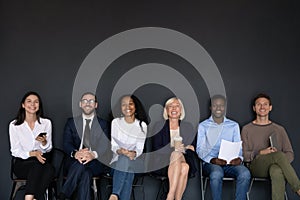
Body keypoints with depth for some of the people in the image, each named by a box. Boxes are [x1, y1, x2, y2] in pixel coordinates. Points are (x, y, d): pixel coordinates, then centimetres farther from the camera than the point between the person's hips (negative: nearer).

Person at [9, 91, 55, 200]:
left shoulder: (46, 123, 8)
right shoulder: (14, 125, 1)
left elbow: (48, 149, 10)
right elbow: (15, 151, 0)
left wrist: (44, 142, -14)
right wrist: (32, 153, -18)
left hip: (42, 160, 2)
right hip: (22, 163, -2)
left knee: (50, 169, -35)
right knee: (37, 164, -37)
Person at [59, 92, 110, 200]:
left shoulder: (103, 124, 13)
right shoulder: (71, 122, 15)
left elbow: (105, 146, 0)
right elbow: (66, 144, 3)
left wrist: (93, 154, -24)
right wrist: (75, 153, -22)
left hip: (95, 162, 0)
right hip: (75, 160, 1)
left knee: (86, 174, -36)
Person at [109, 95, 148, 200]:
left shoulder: (142, 125, 0)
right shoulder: (116, 122, 2)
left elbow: (140, 148, -2)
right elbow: (113, 145, -1)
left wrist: (134, 154, -24)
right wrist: (119, 151, -21)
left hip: (133, 161, 1)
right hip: (117, 159, -1)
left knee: (126, 160, -28)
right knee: (124, 159, -29)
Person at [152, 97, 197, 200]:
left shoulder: (188, 127, 17)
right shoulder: (159, 126, 11)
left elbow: (193, 148, 11)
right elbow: (156, 149, 0)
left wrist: (183, 149, -12)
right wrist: (173, 149, -17)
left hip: (184, 160, 2)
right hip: (163, 163, -2)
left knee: (185, 168, -34)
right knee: (176, 154, -35)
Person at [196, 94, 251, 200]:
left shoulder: (234, 125, 18)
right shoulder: (203, 126, 11)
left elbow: (239, 147, 13)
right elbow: (200, 149, 3)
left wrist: (239, 158, -11)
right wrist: (212, 160, -17)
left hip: (231, 163, 2)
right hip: (211, 163, -2)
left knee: (245, 173, -31)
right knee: (216, 173, -37)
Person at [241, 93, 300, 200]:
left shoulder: (279, 129, 20)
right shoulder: (247, 129, 16)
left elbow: (290, 154, 15)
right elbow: (244, 155, 7)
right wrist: (261, 153, -11)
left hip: (276, 166, 1)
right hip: (256, 166, -1)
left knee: (277, 172, -41)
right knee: (278, 155, -35)